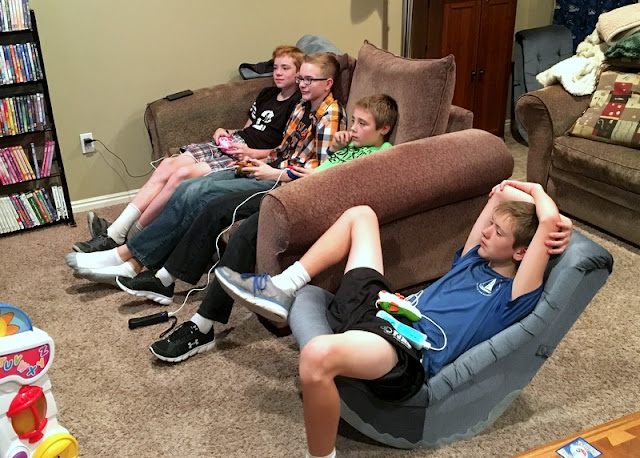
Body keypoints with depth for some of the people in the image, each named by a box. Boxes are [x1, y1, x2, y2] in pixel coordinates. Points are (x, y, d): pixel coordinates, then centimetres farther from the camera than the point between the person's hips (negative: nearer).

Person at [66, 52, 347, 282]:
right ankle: (134, 263, -16)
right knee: (187, 189, -11)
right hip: (269, 170, 9)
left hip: (281, 181, -9)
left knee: (196, 193, -21)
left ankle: (127, 255, -10)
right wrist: (255, 154, 10)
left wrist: (274, 173, -14)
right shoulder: (302, 107, 18)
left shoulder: (330, 116, -10)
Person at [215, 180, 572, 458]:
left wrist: (535, 190, 1)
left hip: (409, 354, -9)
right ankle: (284, 289, 12)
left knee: (318, 355, -44)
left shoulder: (515, 294, -5)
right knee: (360, 215, 19)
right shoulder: (475, 259, 19)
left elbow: (548, 218, -17)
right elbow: (502, 193, 29)